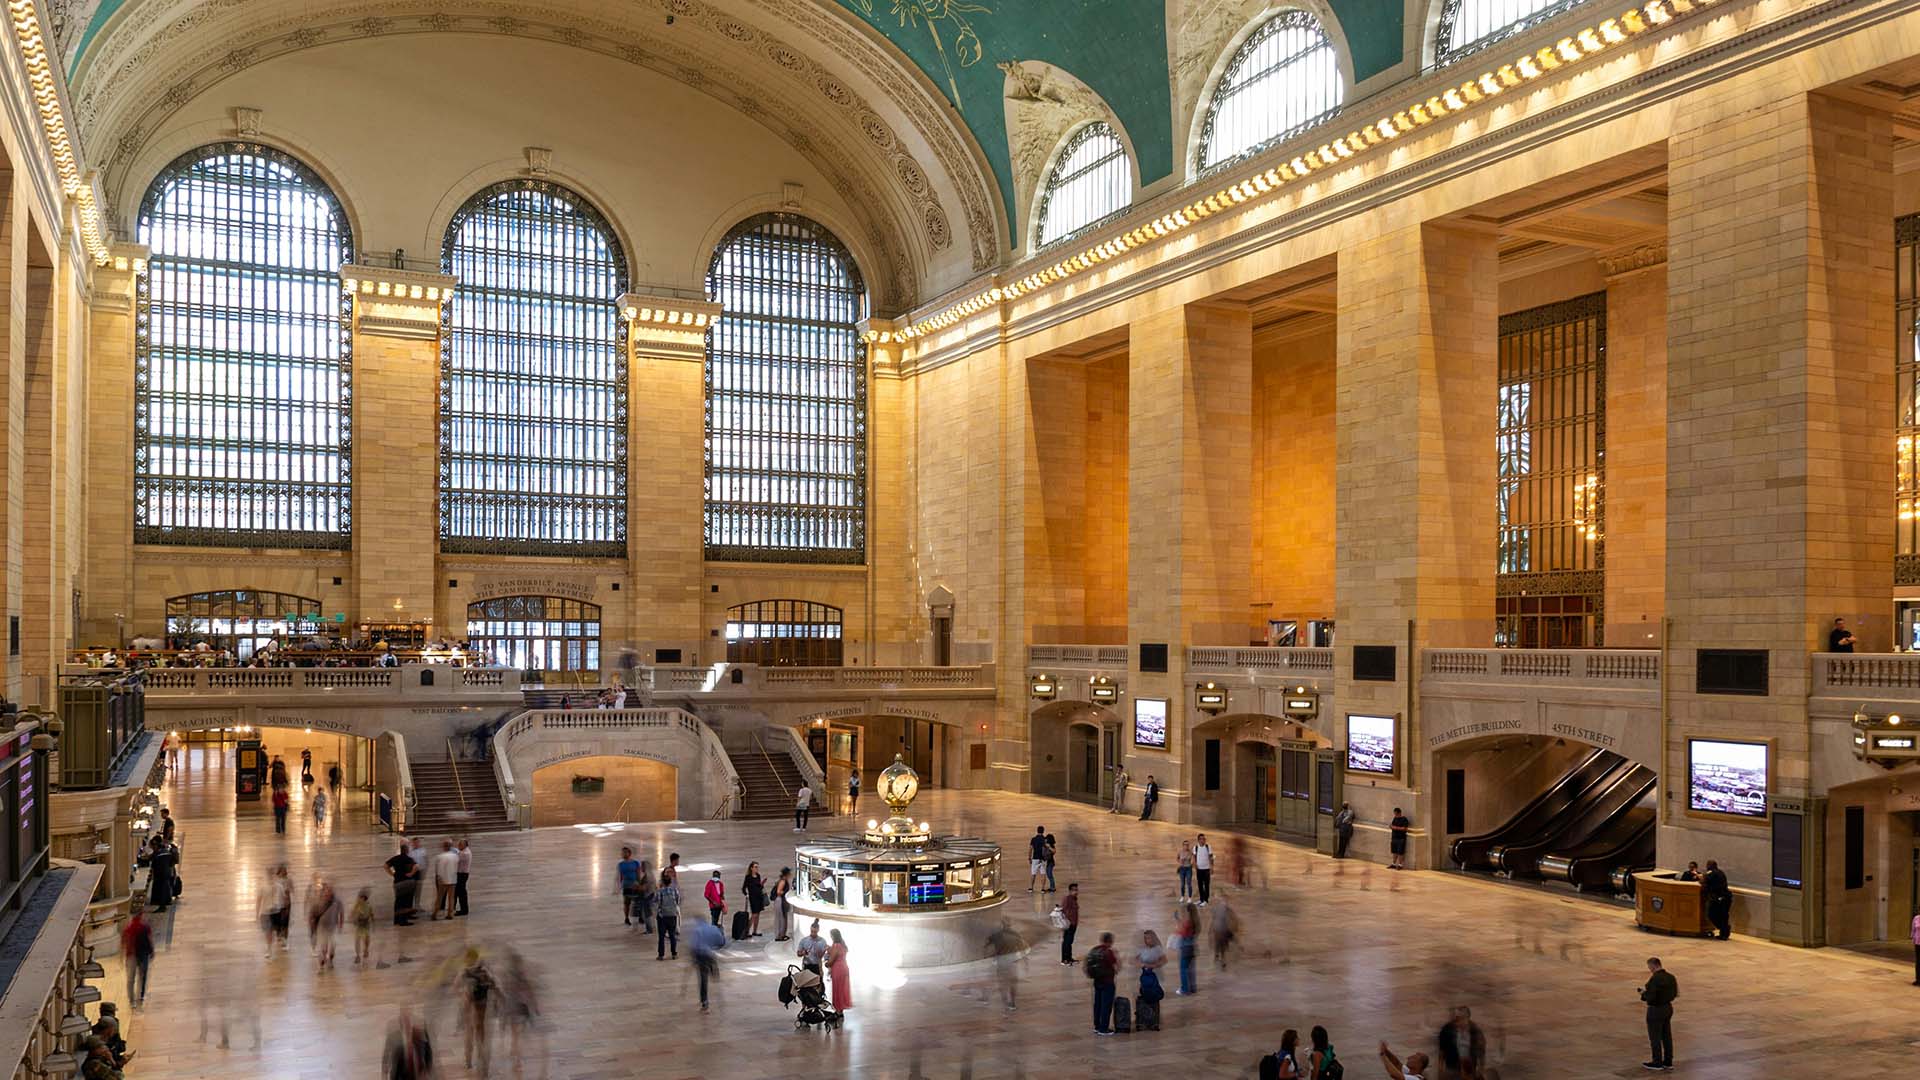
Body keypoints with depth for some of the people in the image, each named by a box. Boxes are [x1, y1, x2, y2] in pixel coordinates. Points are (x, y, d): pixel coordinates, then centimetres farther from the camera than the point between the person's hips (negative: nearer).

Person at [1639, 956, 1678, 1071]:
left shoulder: (1654, 979, -25)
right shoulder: (1670, 977, 0)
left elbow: (1650, 998, -27)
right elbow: (1674, 993, 10)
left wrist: (1643, 993, -6)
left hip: (1655, 1010, -8)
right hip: (1668, 1008, 8)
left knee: (1655, 1037, 6)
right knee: (1666, 1036, 17)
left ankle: (1657, 1062, 15)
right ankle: (1668, 1061, 26)